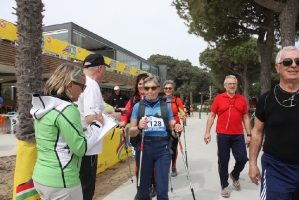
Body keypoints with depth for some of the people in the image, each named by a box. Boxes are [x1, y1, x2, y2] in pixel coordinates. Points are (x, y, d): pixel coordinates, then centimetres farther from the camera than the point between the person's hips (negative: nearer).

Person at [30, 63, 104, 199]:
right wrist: (97, 125, -9)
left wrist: (83, 128, 10)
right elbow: (80, 149, -20)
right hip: (61, 182, -8)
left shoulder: (42, 106, 6)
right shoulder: (67, 109, -21)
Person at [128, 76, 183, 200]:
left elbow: (172, 131, 10)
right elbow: (131, 132, 0)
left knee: (162, 189, 1)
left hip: (163, 148, 0)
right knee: (143, 186, 12)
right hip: (144, 148, 0)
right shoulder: (138, 106, 2)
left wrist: (176, 130, -13)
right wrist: (139, 128, -21)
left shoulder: (165, 106, 5)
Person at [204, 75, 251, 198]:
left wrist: (249, 135, 6)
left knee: (242, 159, 2)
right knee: (223, 161, 7)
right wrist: (207, 132, -5)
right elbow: (212, 116, 1)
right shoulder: (219, 98, -1)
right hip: (222, 135, -2)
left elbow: (245, 118, 10)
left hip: (238, 135, 2)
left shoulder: (242, 99, 6)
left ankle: (234, 175, 35)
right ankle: (224, 186, 24)